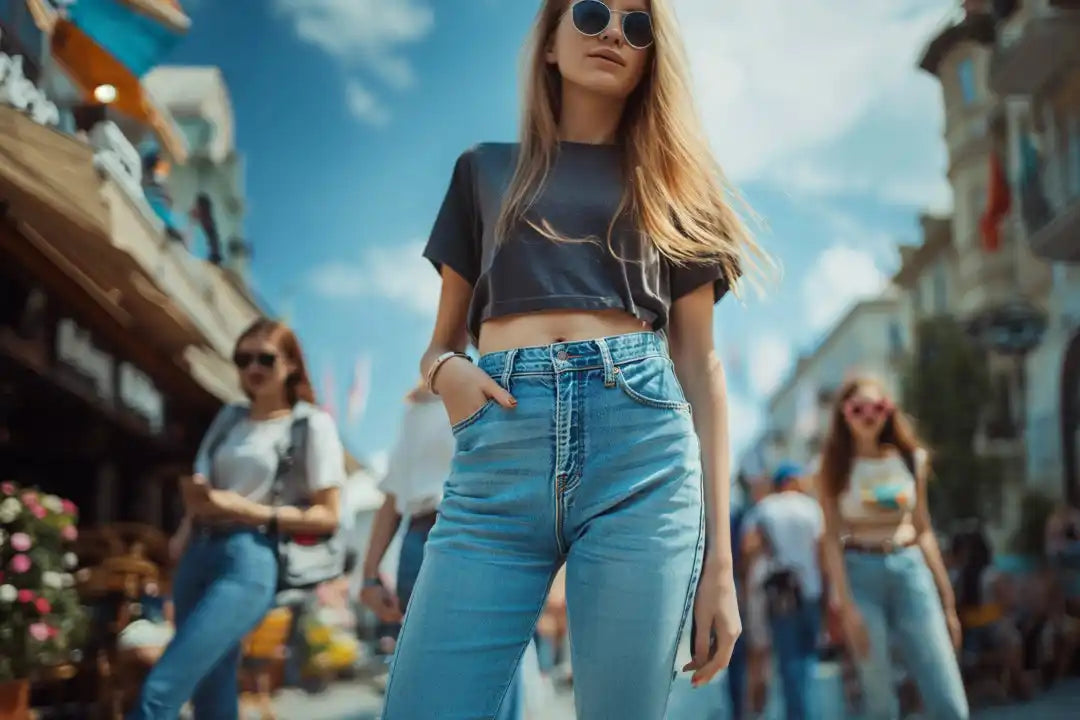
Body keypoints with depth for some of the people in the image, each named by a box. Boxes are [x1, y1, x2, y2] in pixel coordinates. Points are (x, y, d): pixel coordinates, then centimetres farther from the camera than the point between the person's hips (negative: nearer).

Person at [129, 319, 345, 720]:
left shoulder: (312, 424, 1)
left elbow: (327, 517, -4)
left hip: (251, 560, -7)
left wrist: (245, 509, -12)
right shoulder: (229, 418, 18)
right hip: (200, 555, 7)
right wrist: (187, 528, -2)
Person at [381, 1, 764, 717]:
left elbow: (700, 365, 11)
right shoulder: (485, 171, 22)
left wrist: (720, 553, 3)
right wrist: (446, 371, -4)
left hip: (641, 450, -1)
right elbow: (441, 341, 23)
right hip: (500, 455, 1)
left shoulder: (669, 181, 18)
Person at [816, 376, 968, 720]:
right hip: (861, 574, -2)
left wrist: (947, 600, 10)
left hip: (911, 571, 3)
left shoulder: (913, 459, 8)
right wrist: (847, 605, -14)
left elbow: (923, 530, 12)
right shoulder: (834, 468, 0)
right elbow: (832, 539, -5)